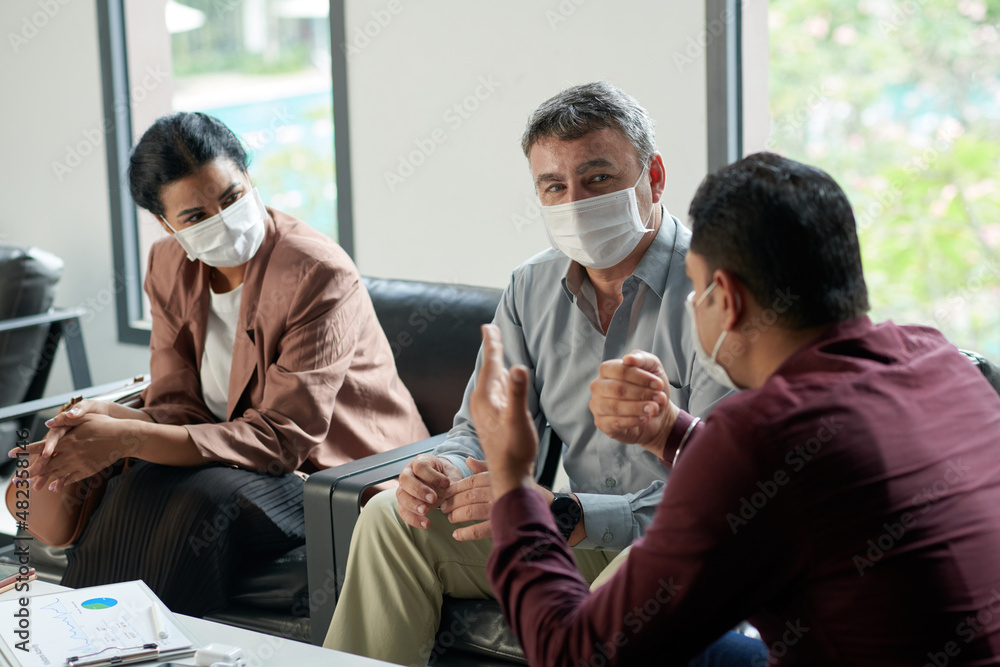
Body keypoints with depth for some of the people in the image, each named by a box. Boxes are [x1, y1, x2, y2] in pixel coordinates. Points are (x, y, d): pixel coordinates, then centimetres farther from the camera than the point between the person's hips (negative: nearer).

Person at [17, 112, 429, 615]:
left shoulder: (321, 275, -22)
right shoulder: (169, 267, 1)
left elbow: (282, 438, -25)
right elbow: (180, 408, 0)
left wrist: (127, 439, -31)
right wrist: (109, 420, -25)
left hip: (345, 468, -5)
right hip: (244, 454, 6)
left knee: (205, 502, -32)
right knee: (131, 492, -24)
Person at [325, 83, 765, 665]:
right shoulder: (532, 289, 6)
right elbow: (486, 429, 12)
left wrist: (562, 513, -35)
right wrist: (448, 473, -14)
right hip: (580, 541, 7)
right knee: (392, 519, -1)